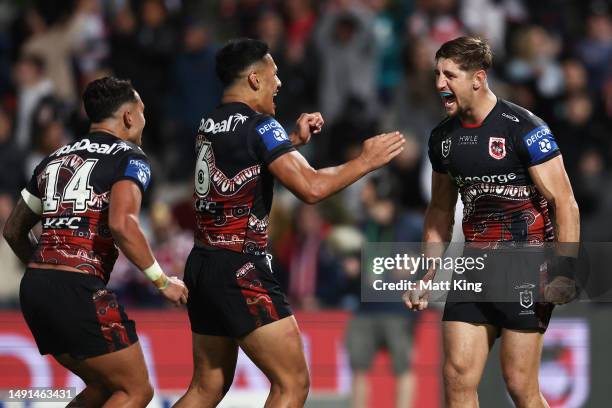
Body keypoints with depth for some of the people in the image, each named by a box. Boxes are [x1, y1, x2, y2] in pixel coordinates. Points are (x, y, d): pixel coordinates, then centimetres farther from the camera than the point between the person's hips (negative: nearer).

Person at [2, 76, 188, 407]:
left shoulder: (55, 159, 21)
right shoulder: (129, 158, -1)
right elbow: (121, 224, -18)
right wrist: (162, 282, -10)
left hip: (33, 286, 8)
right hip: (78, 290, -8)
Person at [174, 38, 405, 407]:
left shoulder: (210, 125, 13)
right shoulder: (259, 126, -12)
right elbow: (311, 187, -20)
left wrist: (295, 140, 26)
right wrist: (365, 161, -7)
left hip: (203, 264, 9)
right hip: (241, 269, -9)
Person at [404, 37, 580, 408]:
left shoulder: (524, 128, -11)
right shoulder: (443, 137, 9)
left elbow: (564, 203, -12)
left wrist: (566, 270, -22)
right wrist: (427, 275, 17)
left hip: (525, 269, -6)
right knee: (458, 376, -2)